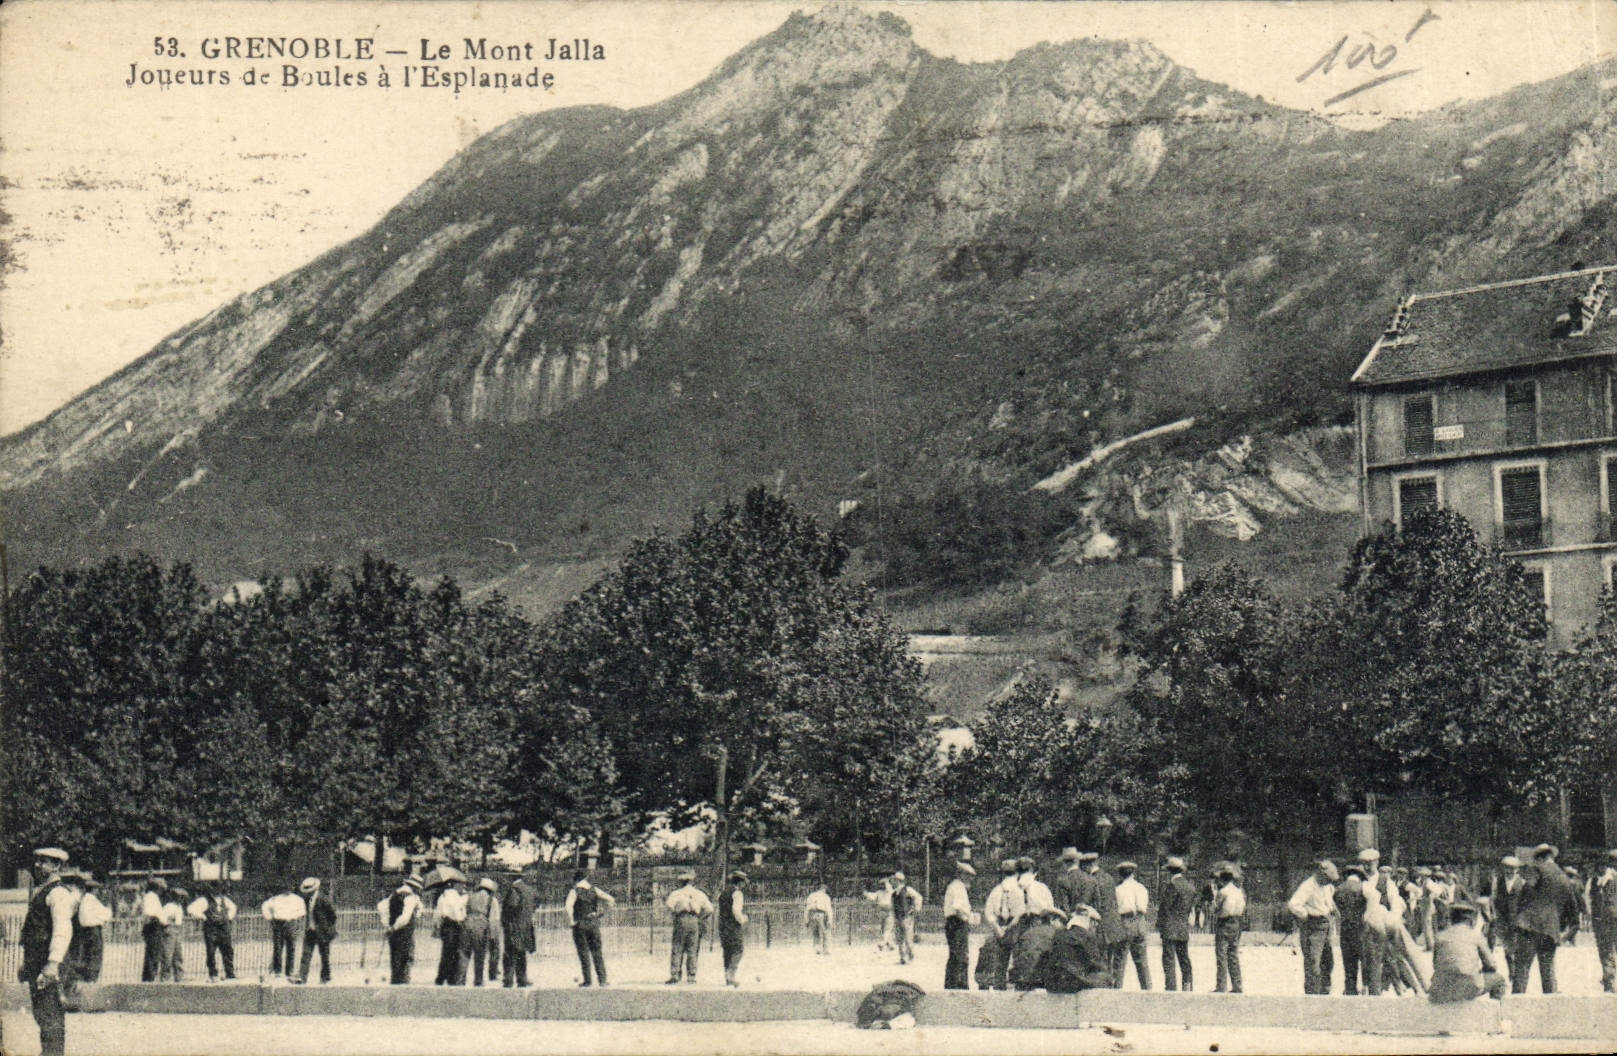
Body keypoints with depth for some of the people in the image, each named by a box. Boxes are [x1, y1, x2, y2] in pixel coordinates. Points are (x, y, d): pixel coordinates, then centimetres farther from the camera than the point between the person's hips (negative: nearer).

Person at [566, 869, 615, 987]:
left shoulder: (574, 891, -7)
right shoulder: (594, 890, 5)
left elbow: (569, 906, -25)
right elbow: (611, 900, 1)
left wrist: (571, 921, -16)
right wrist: (601, 913, 6)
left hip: (580, 925, -3)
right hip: (594, 924, 3)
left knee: (583, 953, 4)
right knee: (597, 952, 9)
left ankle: (588, 981, 3)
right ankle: (602, 979, 5)